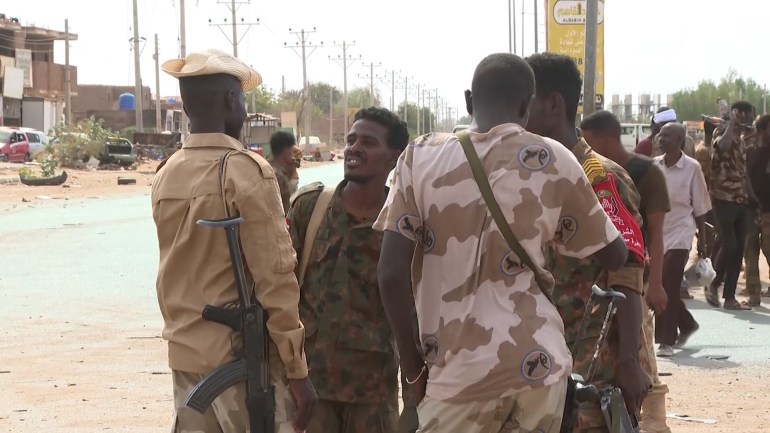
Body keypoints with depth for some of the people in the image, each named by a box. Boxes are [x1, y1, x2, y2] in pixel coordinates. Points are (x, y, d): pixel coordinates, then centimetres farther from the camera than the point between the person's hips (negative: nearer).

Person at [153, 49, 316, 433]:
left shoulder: (166, 175, 6)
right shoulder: (246, 171, -13)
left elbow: (177, 272, 10)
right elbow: (275, 279, -14)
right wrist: (297, 370, -10)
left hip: (185, 356, 7)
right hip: (243, 356, -6)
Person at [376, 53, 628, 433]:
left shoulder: (421, 157, 0)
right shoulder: (552, 160, 1)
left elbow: (392, 273, -5)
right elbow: (615, 256, 10)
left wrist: (413, 365, 5)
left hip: (460, 368, -1)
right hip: (538, 360, 1)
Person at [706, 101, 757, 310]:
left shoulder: (743, 138, 16)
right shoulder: (721, 132, -6)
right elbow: (722, 145, -28)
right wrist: (732, 123, -21)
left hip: (741, 199, 7)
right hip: (723, 198, -7)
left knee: (739, 248, 3)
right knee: (729, 244, -14)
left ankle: (730, 297, 7)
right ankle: (713, 285, 6)